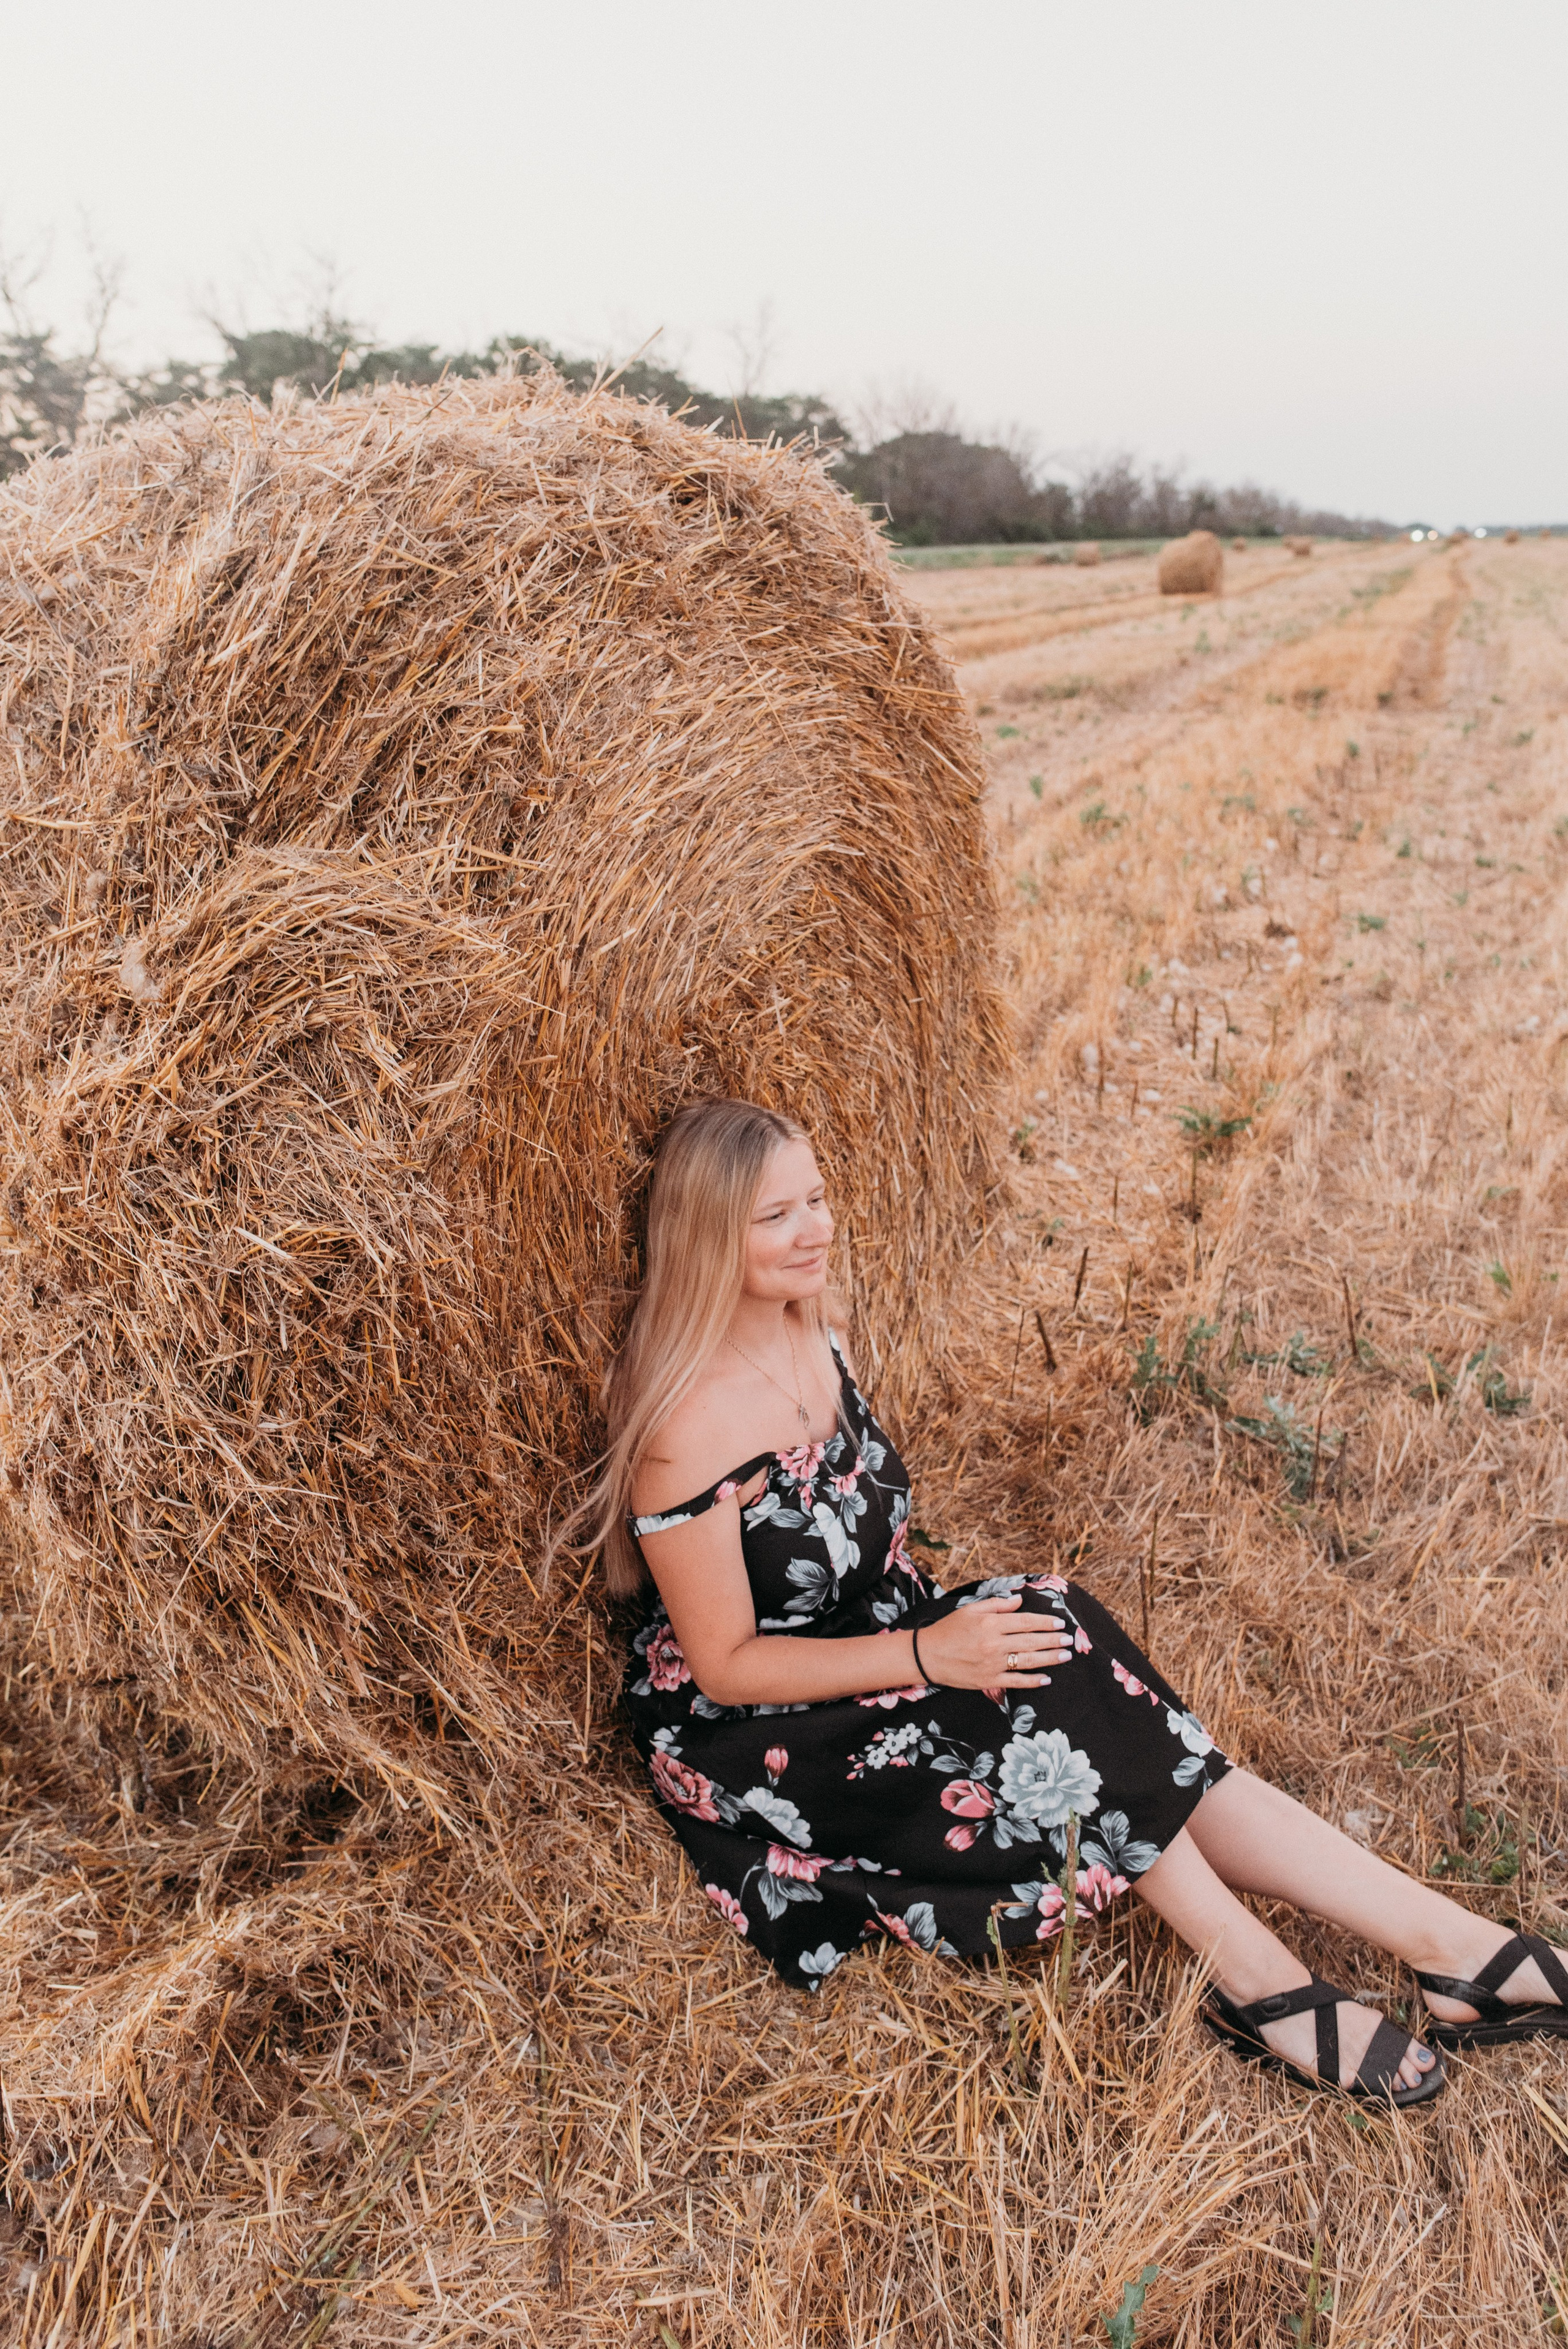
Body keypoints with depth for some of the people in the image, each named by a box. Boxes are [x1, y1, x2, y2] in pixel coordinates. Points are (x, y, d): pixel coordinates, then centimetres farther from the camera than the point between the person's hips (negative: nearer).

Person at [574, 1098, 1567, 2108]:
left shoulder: (818, 1341, 2)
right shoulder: (686, 1428, -24)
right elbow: (726, 1664, -19)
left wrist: (945, 1620, -4)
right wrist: (928, 1653, -24)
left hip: (879, 1652, 7)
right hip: (747, 1738, -7)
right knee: (1052, 1703, -23)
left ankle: (1436, 1932, -14)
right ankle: (1254, 1975, -9)